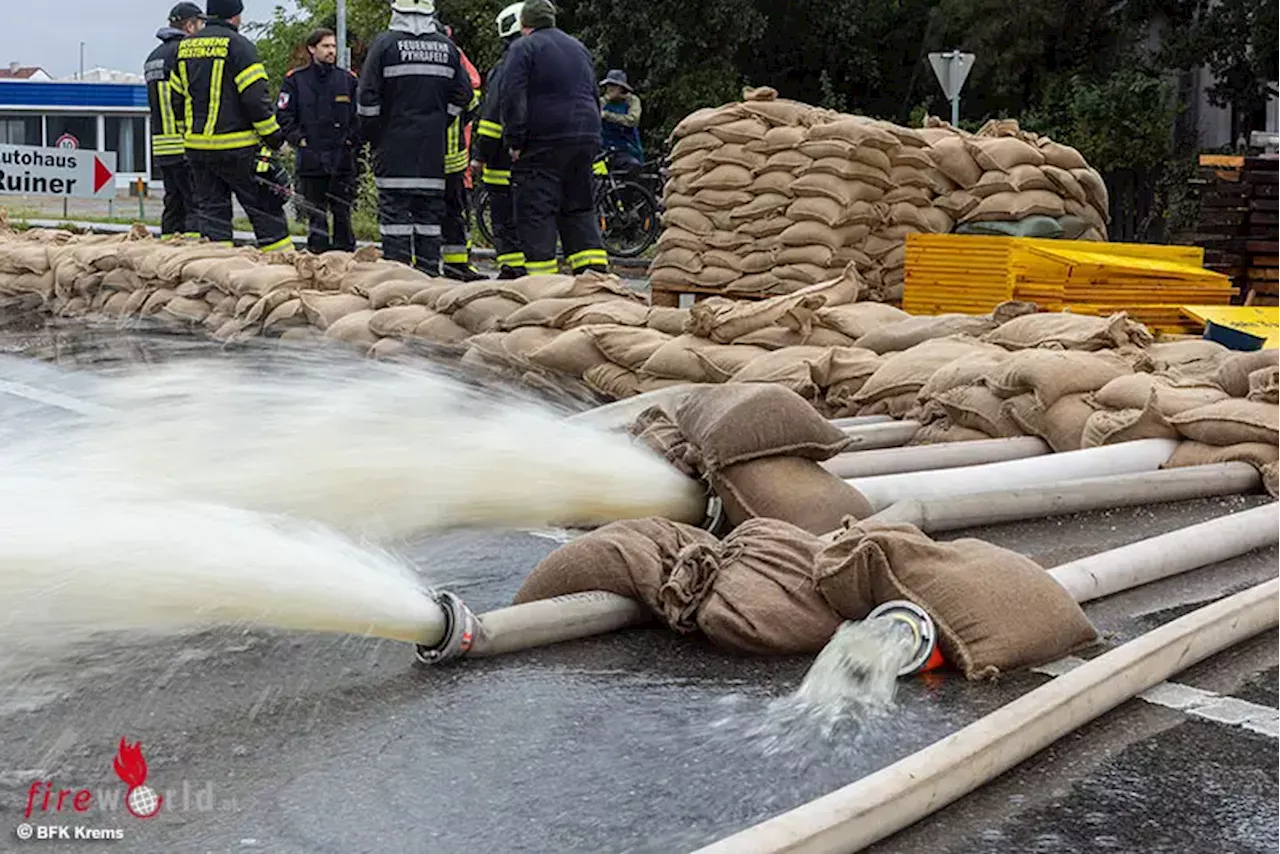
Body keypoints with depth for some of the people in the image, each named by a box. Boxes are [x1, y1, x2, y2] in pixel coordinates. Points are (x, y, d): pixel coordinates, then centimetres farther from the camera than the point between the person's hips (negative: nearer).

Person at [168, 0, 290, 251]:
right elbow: (255, 95, -15)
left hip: (197, 146, 6)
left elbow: (176, 95, 18)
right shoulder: (237, 44, -9)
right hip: (236, 146, -6)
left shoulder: (185, 47, 13)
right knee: (265, 206, 1)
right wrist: (273, 134, -7)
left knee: (211, 209, 9)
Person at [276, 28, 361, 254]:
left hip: (342, 160, 0)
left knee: (342, 212, 2)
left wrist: (353, 142, 0)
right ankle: (317, 255, 11)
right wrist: (298, 139, -4)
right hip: (310, 160, 0)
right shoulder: (296, 79, 5)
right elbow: (283, 114, 6)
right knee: (315, 214, 5)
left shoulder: (348, 79, 8)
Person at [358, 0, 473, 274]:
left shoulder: (384, 44, -5)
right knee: (431, 211, 8)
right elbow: (462, 94, 9)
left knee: (394, 210, 0)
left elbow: (368, 97, -6)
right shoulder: (447, 47, 6)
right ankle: (429, 273, 11)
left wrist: (371, 134, 6)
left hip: (394, 146, -3)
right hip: (433, 148, 3)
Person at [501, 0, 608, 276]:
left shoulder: (523, 48, -2)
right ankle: (595, 272, 4)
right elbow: (594, 96, 25)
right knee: (581, 210, 13)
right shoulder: (578, 48, 21)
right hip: (585, 141, 6)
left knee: (536, 213, -3)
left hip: (543, 144, -6)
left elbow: (513, 98, -12)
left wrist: (515, 142, -10)